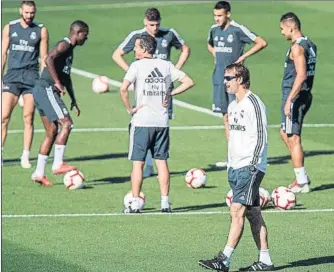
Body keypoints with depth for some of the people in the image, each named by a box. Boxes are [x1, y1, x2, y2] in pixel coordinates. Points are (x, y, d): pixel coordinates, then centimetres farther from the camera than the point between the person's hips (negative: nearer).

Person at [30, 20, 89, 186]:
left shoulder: (70, 49, 22)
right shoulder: (64, 45, -9)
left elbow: (67, 76, 31)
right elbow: (49, 59, -28)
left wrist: (73, 101, 30)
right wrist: (57, 82, -28)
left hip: (42, 92, 10)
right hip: (47, 90, -10)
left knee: (52, 132, 9)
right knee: (66, 123, -14)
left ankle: (39, 173, 10)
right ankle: (57, 164, -15)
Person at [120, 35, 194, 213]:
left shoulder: (137, 66, -8)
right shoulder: (166, 65, 6)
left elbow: (123, 88, -21)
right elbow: (188, 82, 7)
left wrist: (129, 109, -9)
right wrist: (170, 93, 7)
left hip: (142, 121, -4)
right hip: (162, 121, 4)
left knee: (138, 163, 2)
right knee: (162, 161, 9)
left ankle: (135, 204, 2)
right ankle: (165, 203, 8)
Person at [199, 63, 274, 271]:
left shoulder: (253, 104, -11)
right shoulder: (233, 106, 16)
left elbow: (261, 137, -15)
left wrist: (252, 166, -19)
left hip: (250, 168, -9)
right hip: (236, 168, 9)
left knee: (237, 211, -14)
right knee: (253, 214, 9)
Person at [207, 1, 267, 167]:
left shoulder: (238, 30, -11)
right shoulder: (214, 30, 9)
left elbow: (261, 43, -11)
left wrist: (243, 57, -13)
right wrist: (215, 54, 11)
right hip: (219, 79, 6)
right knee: (226, 117, 8)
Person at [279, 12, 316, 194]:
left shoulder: (297, 47, -16)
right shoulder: (310, 45, 13)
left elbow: (301, 75, -24)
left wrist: (289, 100, -24)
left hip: (295, 96, -10)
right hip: (305, 95, 10)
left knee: (293, 138, -3)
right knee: (285, 134, 19)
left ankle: (302, 182, 0)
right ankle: (301, 177, 19)